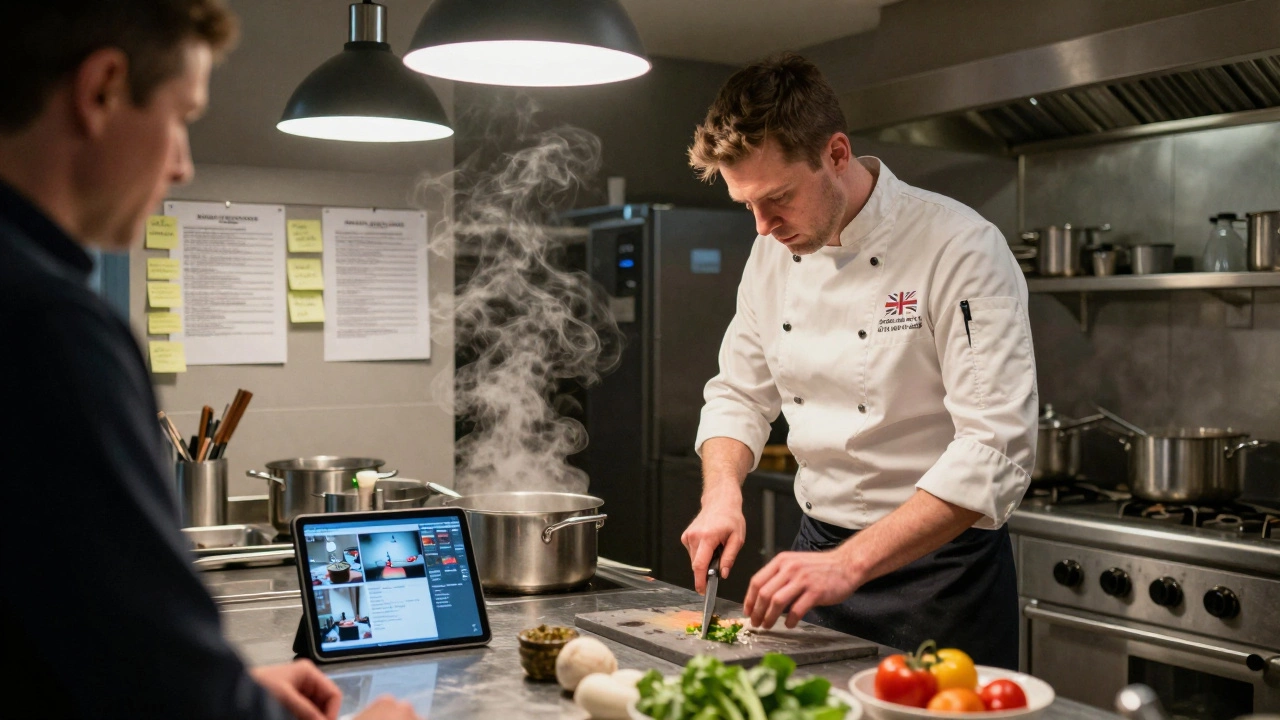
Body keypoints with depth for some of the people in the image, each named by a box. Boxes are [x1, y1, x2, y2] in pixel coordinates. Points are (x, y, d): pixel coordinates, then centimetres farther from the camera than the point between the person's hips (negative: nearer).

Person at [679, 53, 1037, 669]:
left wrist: (851, 564, -32)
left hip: (941, 574, -6)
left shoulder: (961, 249, -20)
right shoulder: (774, 254, 1)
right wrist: (722, 493, -9)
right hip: (819, 549, 6)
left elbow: (996, 453, -26)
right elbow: (740, 395, 11)